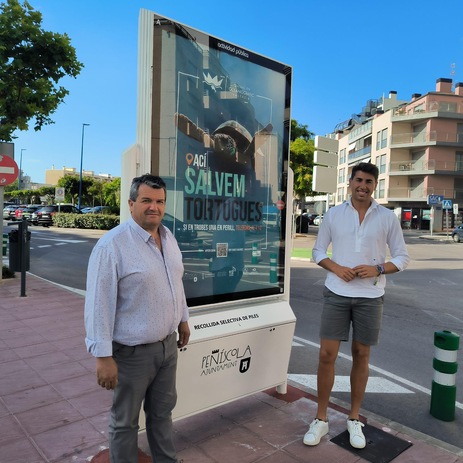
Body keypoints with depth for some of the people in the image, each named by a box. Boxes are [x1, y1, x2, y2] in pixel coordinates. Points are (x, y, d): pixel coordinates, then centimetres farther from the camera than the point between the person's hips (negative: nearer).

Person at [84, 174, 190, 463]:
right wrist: (103, 357, -19)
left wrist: (183, 319, 20)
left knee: (163, 411, 25)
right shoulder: (112, 244, -21)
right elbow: (99, 304, -21)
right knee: (125, 421, 16)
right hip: (132, 352, -7)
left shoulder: (168, 237, 3)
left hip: (167, 344, 7)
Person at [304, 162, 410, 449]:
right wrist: (335, 267, -12)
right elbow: (318, 250, 6)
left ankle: (355, 420, 29)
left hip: (370, 296, 0)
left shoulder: (388, 217, 0)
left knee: (361, 356, 10)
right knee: (327, 355, 1)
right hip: (337, 294, 0)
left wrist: (378, 269, -15)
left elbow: (403, 258, 3)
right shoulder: (333, 214, 2)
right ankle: (321, 419, 19)